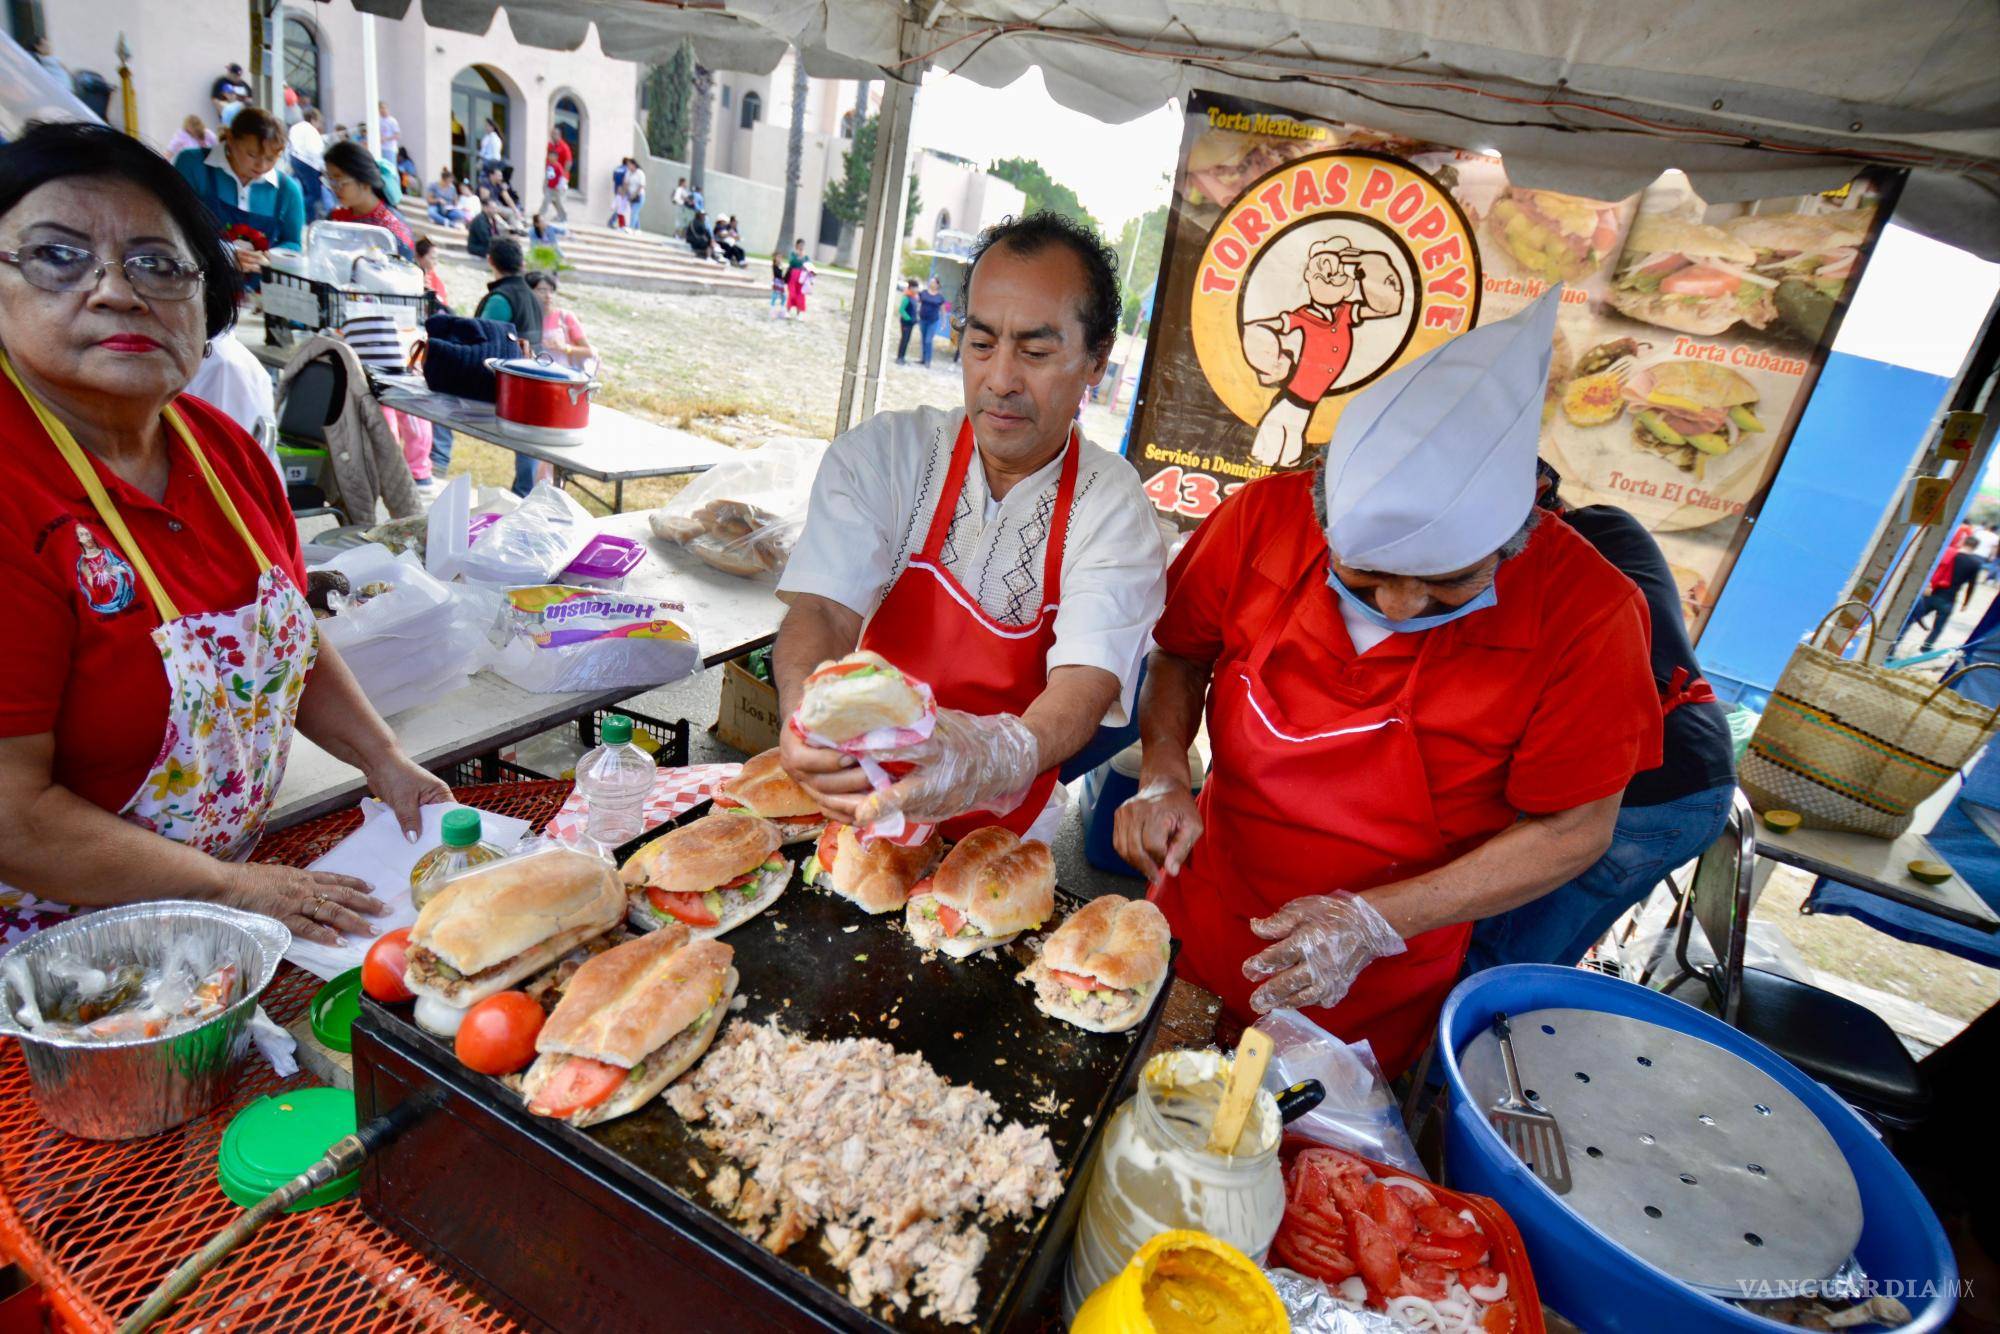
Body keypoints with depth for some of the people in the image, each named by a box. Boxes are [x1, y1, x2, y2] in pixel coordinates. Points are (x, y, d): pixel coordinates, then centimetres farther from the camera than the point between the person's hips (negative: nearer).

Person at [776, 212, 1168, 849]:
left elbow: (1083, 685, -18)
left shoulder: (1113, 506, -5)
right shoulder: (879, 454, -1)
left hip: (1001, 833, 0)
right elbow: (823, 608, -13)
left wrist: (989, 758, -41)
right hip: (849, 802, 1)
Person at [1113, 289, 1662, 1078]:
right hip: (1195, 927, 3)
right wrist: (1162, 778, -17)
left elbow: (1573, 830, -13)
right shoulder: (1265, 518, -18)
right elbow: (1180, 654, 0)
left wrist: (1373, 923, -22)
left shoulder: (1584, 613, -22)